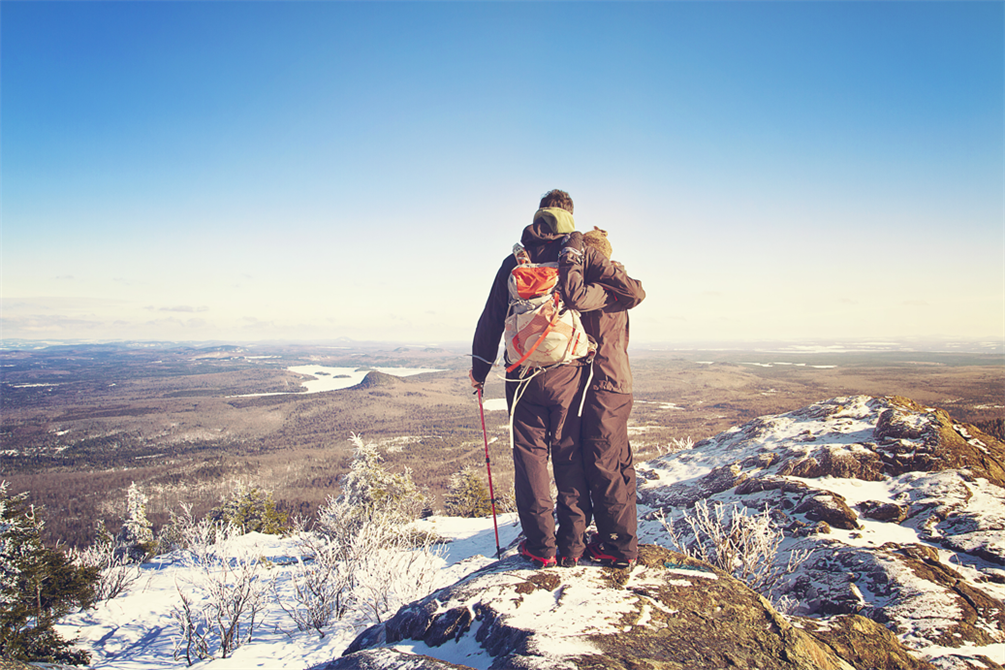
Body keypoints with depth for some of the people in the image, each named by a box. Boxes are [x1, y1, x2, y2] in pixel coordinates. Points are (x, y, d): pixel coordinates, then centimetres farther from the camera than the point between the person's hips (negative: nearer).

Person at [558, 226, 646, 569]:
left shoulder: (602, 291, -15)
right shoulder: (613, 291, 17)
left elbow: (575, 296, -30)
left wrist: (572, 255, -16)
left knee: (603, 467, -4)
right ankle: (624, 539, 27)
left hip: (603, 387, -10)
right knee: (618, 463, 16)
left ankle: (620, 547, 5)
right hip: (618, 385, 10)